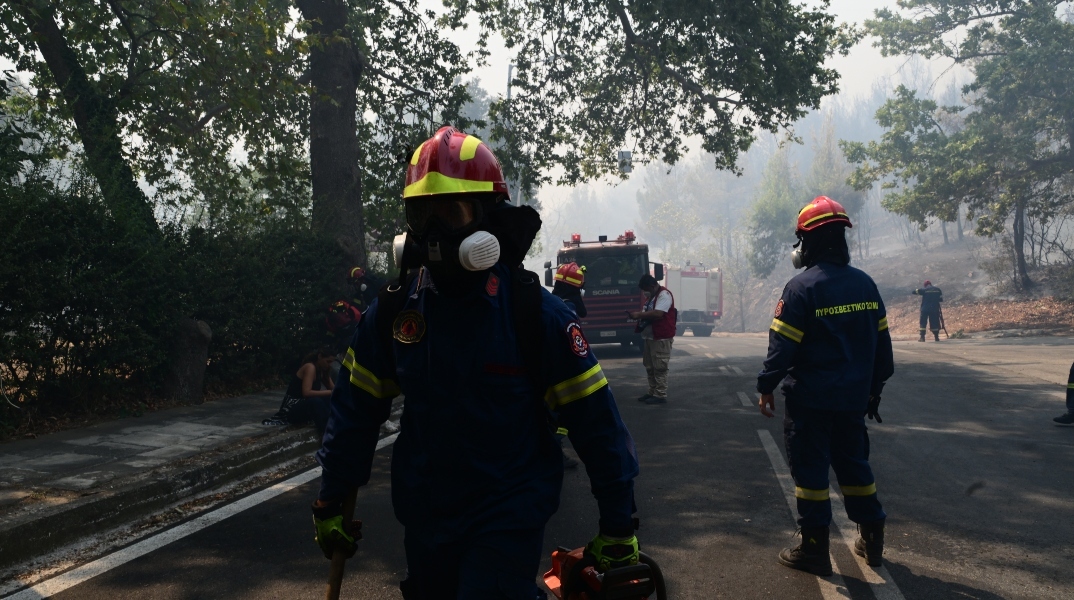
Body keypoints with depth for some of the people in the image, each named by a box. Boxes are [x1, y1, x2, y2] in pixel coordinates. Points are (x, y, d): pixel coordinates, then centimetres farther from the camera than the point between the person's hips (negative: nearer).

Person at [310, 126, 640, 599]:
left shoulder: (535, 313, -14)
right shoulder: (393, 310, -3)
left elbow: (595, 421, -10)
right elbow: (356, 409, 8)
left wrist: (618, 526, -7)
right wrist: (330, 502, 12)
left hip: (508, 522, -4)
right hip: (425, 520, 5)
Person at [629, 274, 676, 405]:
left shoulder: (664, 295, -14)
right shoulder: (651, 296, 18)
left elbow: (658, 313, -25)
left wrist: (639, 314, -19)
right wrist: (639, 317, 7)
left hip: (661, 338, -10)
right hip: (650, 337, 10)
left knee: (659, 368, -7)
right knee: (650, 367, 14)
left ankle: (660, 395, -3)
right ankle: (652, 392, 23)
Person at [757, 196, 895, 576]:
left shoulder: (802, 288, -16)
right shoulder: (865, 284, 5)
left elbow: (783, 345, -16)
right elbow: (881, 341, 11)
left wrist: (766, 387, -6)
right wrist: (875, 386, 21)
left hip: (810, 399, -6)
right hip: (853, 398, 6)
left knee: (810, 469, 3)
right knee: (854, 463, 19)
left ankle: (815, 549, 10)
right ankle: (872, 540, 26)